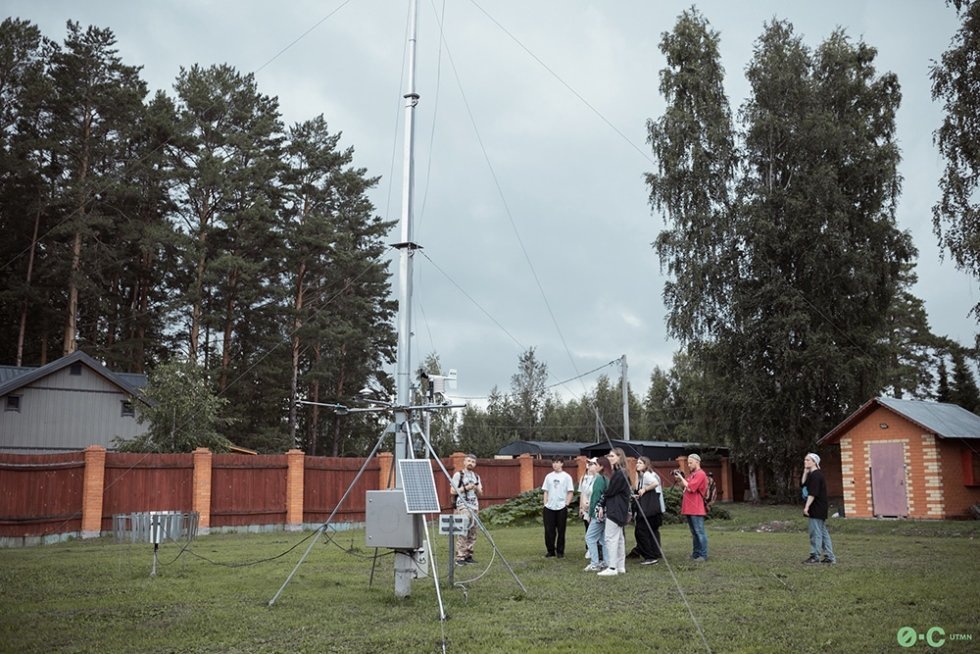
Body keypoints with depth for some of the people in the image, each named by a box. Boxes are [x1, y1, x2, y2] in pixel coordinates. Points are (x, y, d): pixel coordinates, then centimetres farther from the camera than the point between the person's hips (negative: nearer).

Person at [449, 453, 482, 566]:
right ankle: (459, 557, -11)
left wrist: (476, 489, -3)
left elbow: (480, 494, 18)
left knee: (472, 533, 4)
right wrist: (465, 488, -13)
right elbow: (452, 491, -4)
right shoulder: (458, 475, 0)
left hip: (474, 507, 6)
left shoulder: (476, 476, 17)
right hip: (462, 507, -6)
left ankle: (468, 556, 10)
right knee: (463, 533, -12)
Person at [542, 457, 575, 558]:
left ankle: (560, 552, 13)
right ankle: (551, 550, 14)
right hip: (549, 508, 3)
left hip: (561, 508, -3)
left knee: (561, 531, 3)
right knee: (549, 530, 2)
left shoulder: (566, 477, -1)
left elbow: (570, 492, -1)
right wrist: (545, 504, 4)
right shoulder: (549, 476, 9)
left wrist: (566, 504, -8)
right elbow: (546, 492, 13)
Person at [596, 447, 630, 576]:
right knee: (619, 538, 12)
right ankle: (621, 567, 17)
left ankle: (612, 568, -8)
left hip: (615, 511, -10)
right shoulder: (617, 473, 15)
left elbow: (610, 492, -16)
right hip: (618, 511, 10)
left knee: (611, 538, -8)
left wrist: (602, 505, 1)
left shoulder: (620, 474, -16)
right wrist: (602, 506, 6)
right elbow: (610, 492, 13)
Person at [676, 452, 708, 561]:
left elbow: (690, 488, -18)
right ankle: (695, 553, 20)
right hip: (689, 508, 9)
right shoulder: (692, 474, 17)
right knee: (694, 532, 14)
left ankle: (703, 555, -2)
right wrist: (679, 479, 6)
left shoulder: (700, 474, -11)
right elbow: (685, 487, 19)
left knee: (699, 532, -5)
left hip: (696, 509, -9)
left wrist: (681, 478, -8)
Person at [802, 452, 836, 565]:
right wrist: (805, 472, 5)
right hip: (819, 509, 10)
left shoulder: (816, 475, -16)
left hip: (817, 508, -10)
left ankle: (815, 556, 0)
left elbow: (813, 493, -22)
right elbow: (803, 484, 13)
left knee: (815, 532, -5)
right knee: (823, 532, 12)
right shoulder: (811, 474, 14)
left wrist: (807, 506, -23)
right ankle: (829, 557, 16)